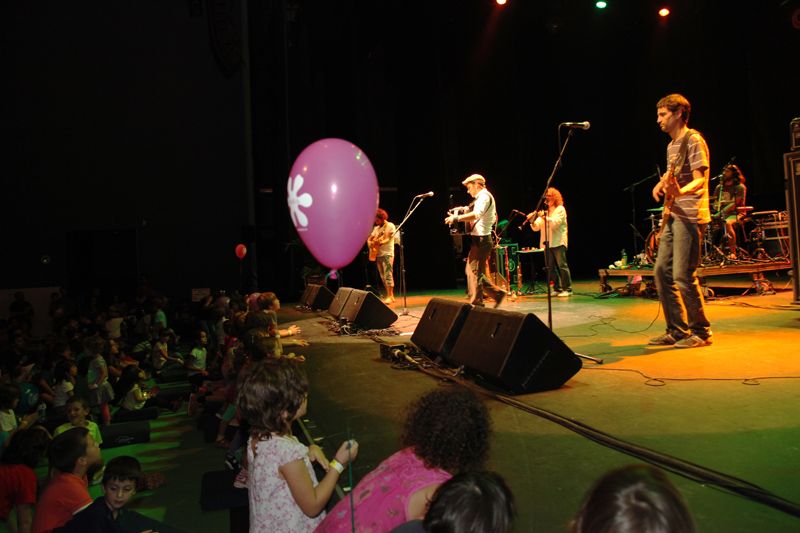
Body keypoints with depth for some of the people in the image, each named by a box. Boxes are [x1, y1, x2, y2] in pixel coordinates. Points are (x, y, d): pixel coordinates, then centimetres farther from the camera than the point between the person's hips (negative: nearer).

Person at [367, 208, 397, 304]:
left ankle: (390, 297, -15)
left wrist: (380, 243, -32)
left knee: (388, 275, -14)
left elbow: (388, 239, -14)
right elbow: (369, 239, 18)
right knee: (383, 276, 6)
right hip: (378, 254, 7)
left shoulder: (390, 226, -3)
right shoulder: (376, 228, 17)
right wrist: (370, 243, -5)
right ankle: (390, 296, 11)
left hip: (387, 254, -7)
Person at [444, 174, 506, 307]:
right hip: (481, 239, 11)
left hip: (480, 239, -11)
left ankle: (476, 305, -3)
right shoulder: (486, 197, 20)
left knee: (474, 272, -7)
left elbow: (477, 214, -29)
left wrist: (456, 218, -26)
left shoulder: (484, 196, -12)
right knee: (472, 270, 13)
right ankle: (497, 292, 16)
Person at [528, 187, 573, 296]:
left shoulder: (560, 209, 1)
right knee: (551, 267, 5)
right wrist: (533, 220, -10)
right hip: (547, 243, 6)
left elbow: (555, 224, -16)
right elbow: (536, 228, 8)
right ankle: (557, 289, 13)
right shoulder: (544, 211, 16)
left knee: (562, 265, -7)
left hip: (558, 242, -6)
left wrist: (544, 217, -26)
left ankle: (567, 289, -3)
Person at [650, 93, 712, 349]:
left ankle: (700, 332, 1)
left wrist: (680, 192, -36)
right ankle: (677, 330, 15)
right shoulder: (671, 145, 19)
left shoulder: (693, 140, -9)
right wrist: (662, 184, 13)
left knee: (683, 275, -12)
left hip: (690, 216, -9)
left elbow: (701, 179, -18)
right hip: (672, 215, 10)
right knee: (662, 272, 7)